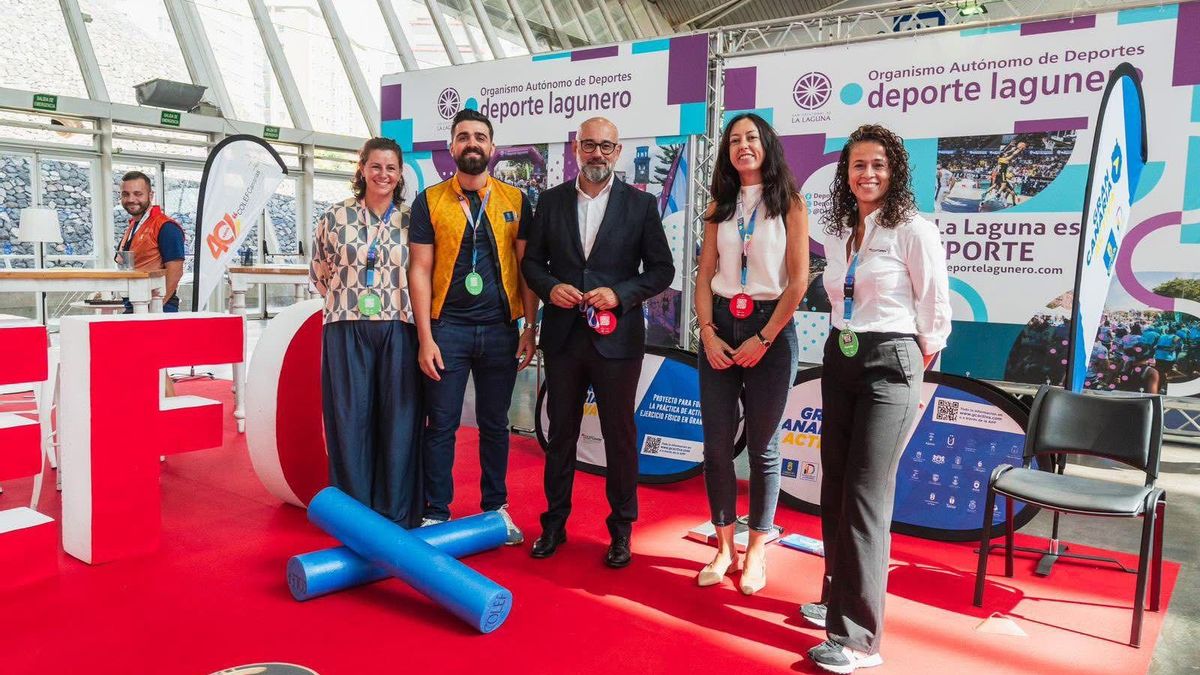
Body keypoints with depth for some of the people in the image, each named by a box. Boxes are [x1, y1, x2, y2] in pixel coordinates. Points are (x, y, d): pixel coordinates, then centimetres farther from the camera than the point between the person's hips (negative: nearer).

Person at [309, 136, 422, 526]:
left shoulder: (412, 220, 5)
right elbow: (319, 273, 15)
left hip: (398, 331, 0)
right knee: (351, 421, 3)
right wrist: (348, 300, 7)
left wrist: (396, 301, 3)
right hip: (347, 331, 0)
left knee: (399, 422, 3)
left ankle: (397, 516, 14)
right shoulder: (335, 217, 5)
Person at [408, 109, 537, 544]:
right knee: (441, 424, 4)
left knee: (494, 423, 12)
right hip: (447, 328, -1)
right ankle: (436, 513, 15)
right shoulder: (429, 201, 2)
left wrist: (530, 327, 0)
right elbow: (420, 270, -2)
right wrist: (425, 337, -8)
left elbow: (525, 265, 6)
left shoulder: (514, 200, 6)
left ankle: (495, 507, 25)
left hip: (500, 328, 2)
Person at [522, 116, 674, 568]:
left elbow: (662, 269, 0)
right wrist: (550, 287, -11)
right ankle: (554, 523, 27)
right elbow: (532, 260, 10)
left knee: (620, 436, 7)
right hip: (562, 336, 2)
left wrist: (620, 294, -15)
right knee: (561, 432, 13)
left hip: (617, 338, -2)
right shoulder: (551, 201, 6)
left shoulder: (641, 204, 0)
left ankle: (621, 529, 21)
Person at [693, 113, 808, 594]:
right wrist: (708, 332, -6)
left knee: (763, 447, 5)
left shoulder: (789, 204, 0)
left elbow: (797, 281, -6)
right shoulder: (720, 206, 11)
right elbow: (704, 277, 8)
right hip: (720, 329, 3)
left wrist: (763, 339, -12)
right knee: (717, 445, 4)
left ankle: (757, 551, 18)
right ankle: (724, 547, 18)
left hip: (770, 329, -3)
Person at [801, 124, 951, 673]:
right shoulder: (837, 234, 11)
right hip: (839, 360, 7)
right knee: (834, 489, 12)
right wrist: (845, 347, 16)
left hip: (889, 365, -7)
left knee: (865, 499, -7)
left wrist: (918, 361, 5)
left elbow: (934, 310, -3)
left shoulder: (914, 231, -9)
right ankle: (838, 597, 29)